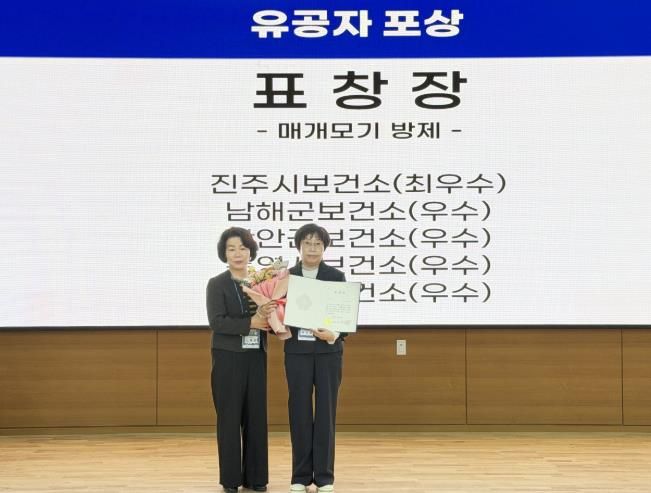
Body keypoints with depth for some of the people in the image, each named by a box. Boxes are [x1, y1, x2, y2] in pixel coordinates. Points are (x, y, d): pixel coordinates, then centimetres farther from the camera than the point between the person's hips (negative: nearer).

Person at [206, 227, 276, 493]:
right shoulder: (217, 284, -4)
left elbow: (270, 317, 8)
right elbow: (217, 322, -15)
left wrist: (266, 316, -14)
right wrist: (250, 323, -21)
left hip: (256, 357, 4)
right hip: (228, 358, -4)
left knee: (256, 416, 6)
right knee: (229, 417, 1)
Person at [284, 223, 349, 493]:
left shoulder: (336, 277, 1)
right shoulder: (287, 276, 3)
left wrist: (333, 335, -20)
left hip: (328, 351, 0)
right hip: (297, 351, 1)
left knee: (326, 412, 2)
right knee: (299, 412, 4)